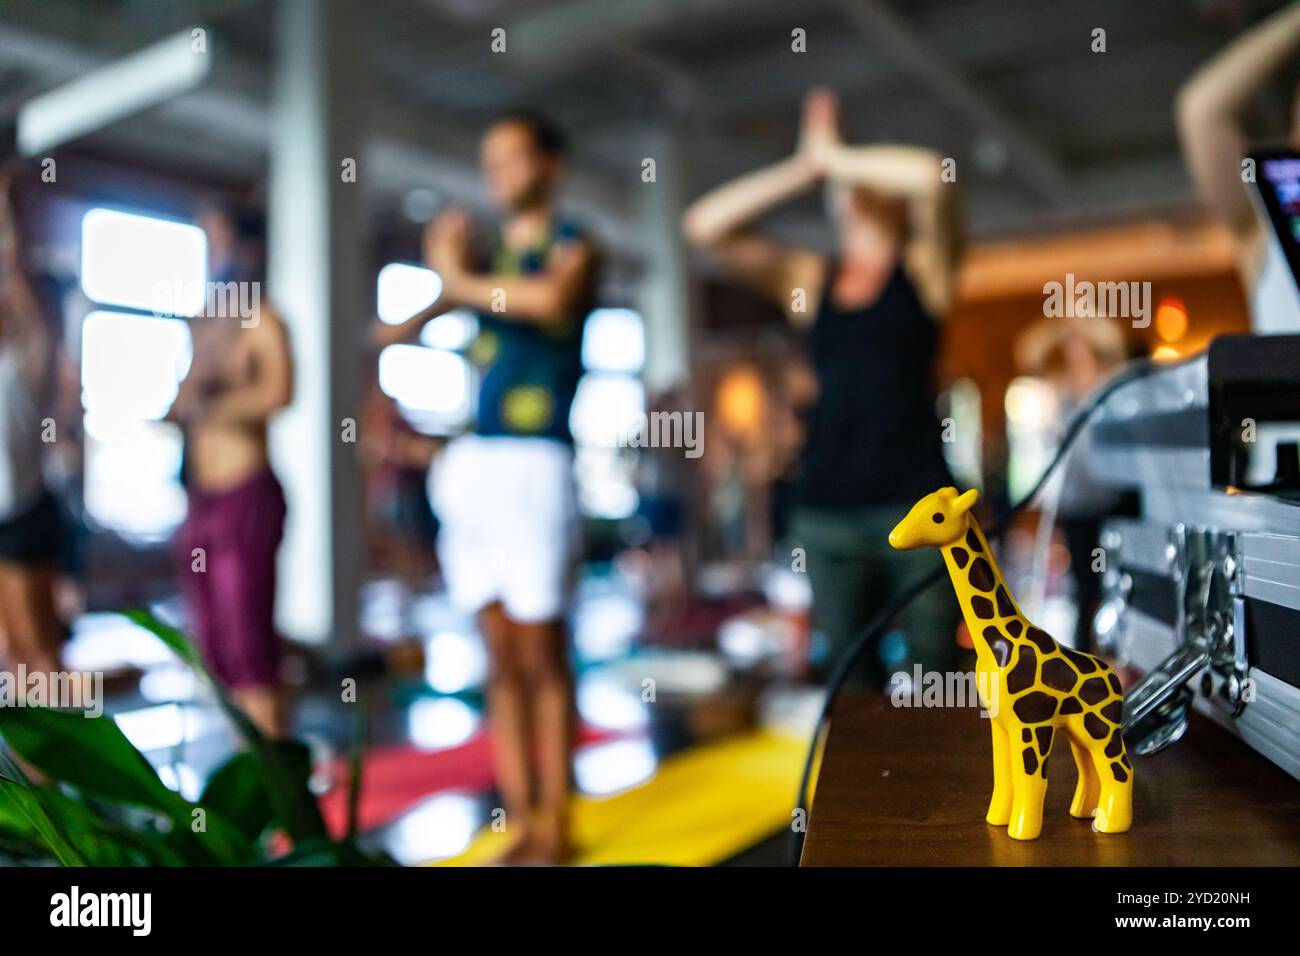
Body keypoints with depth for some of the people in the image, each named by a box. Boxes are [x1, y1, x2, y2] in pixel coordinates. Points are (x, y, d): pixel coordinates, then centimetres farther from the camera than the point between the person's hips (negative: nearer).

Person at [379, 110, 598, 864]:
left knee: (542, 655, -3)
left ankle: (554, 828, 7)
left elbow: (552, 299, -20)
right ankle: (518, 823, 14)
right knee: (501, 657, 6)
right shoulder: (487, 251, 18)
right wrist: (449, 274, -2)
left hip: (535, 463, -6)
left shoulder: (572, 246, 4)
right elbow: (396, 333, 15)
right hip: (472, 463, 6)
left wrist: (462, 281, -7)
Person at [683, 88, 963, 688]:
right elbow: (704, 225, 5)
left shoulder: (925, 266, 8)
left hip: (916, 501, -3)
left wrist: (833, 155, 1)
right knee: (852, 677, 7)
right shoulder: (807, 278, 14)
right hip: (827, 509, 3)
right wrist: (804, 168, 4)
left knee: (931, 677, -2)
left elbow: (931, 174, -12)